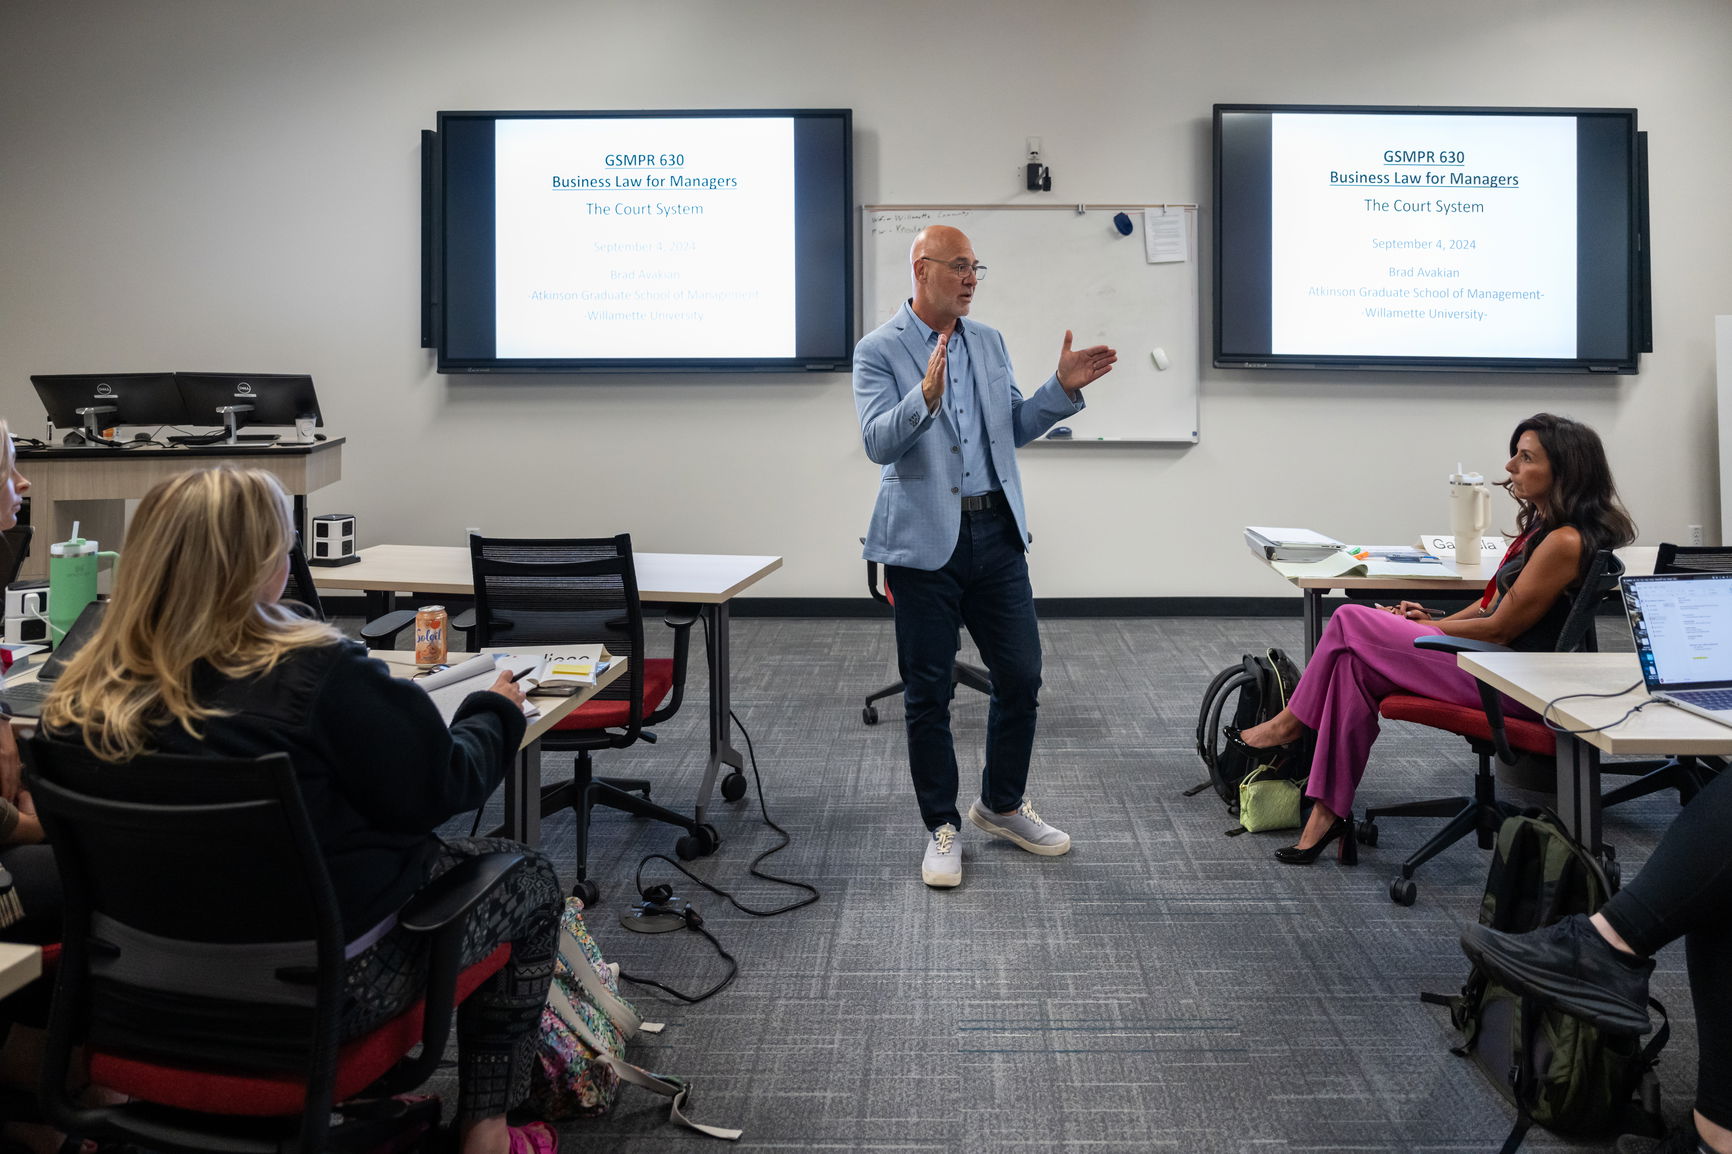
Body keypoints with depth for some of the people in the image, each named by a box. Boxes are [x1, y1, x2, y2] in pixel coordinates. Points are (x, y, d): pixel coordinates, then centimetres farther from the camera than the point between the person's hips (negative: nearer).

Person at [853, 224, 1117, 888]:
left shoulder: (989, 342, 12)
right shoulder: (879, 350, -5)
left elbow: (1014, 429, 17)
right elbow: (878, 442, -17)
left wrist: (1064, 387, 3)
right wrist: (924, 397, -34)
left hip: (996, 531, 5)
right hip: (925, 540, -5)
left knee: (1021, 677, 9)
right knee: (928, 693, 4)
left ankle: (1002, 806, 29)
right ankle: (941, 827, 20)